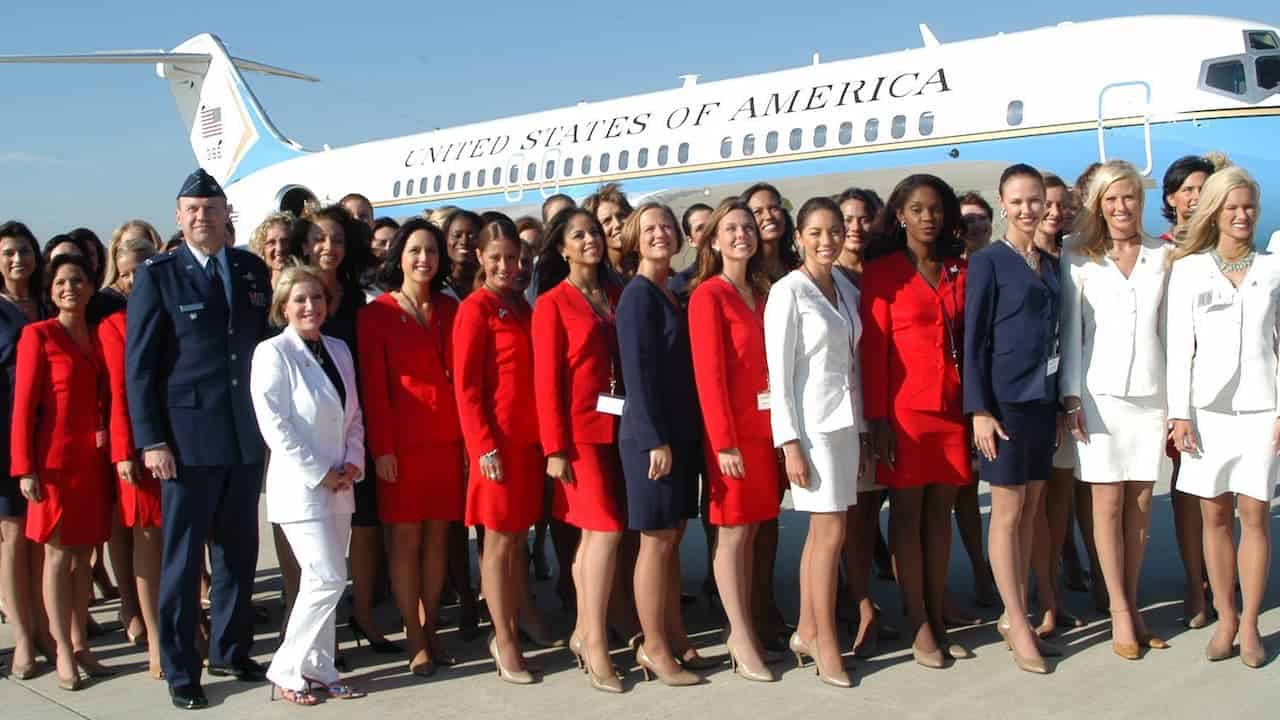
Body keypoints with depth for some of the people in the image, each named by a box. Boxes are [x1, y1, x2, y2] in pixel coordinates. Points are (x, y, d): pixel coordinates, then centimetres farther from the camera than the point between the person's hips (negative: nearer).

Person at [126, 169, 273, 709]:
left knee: (239, 553, 14)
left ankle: (230, 652, 29)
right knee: (181, 559, 3)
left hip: (247, 437, 4)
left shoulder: (253, 271, 8)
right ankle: (180, 670, 15)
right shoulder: (157, 276, -3)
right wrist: (151, 440, -11)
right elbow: (138, 365, -5)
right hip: (187, 438, -4)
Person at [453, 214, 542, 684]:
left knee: (518, 539, 12)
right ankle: (505, 643, 10)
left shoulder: (521, 306, 13)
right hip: (498, 441, -7)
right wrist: (484, 447, -16)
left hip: (530, 438, 7)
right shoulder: (475, 309, -8)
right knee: (499, 541, 1)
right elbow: (465, 386, -11)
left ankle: (509, 631, 21)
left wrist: (544, 436, 11)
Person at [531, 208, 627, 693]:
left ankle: (583, 632, 21)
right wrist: (555, 447, -13)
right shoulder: (552, 303, -4)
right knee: (606, 530, -12)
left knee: (591, 533, 10)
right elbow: (546, 379, -8)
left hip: (614, 428, 5)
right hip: (578, 430, -5)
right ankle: (596, 646, -5)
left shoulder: (615, 295, 12)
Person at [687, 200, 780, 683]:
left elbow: (771, 362, 14)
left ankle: (742, 630, 19)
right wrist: (724, 441, -17)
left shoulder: (760, 293, 14)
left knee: (751, 529, 10)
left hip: (764, 425, 7)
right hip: (733, 429, -7)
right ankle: (743, 642, 6)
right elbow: (708, 372, -13)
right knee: (733, 533, -1)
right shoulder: (708, 294, -7)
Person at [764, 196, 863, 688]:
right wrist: (790, 444, -15)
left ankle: (806, 631, 20)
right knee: (831, 532, -6)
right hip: (811, 423, -6)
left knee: (821, 531, 10)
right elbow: (779, 374, -11)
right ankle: (826, 643, 4)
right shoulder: (788, 291, -9)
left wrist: (860, 430, 12)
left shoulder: (847, 290, 11)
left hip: (844, 421, 6)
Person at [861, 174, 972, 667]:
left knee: (940, 512, 9)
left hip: (952, 408, 4)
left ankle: (938, 619, 17)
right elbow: (873, 347, -4)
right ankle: (918, 626, 8)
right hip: (905, 409, -4)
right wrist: (878, 418, -10)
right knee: (907, 512, 2)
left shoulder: (959, 271, 12)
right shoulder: (882, 271, 0)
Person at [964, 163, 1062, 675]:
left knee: (1030, 510, 9)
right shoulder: (988, 261, -5)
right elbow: (973, 340, -8)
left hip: (1043, 399, 6)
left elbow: (1055, 333, 16)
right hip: (1005, 399, -6)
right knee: (1007, 512, 0)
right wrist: (980, 409, -13)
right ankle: (1018, 626, 6)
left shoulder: (1050, 265, 13)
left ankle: (1015, 615, 19)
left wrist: (1062, 402, 12)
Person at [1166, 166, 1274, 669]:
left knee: (1255, 514, -1)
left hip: (1261, 407, 0)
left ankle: (1249, 624, 7)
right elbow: (1178, 345, 3)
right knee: (1214, 515, 3)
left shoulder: (1272, 270, 8)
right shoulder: (1188, 269, 5)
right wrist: (1180, 412, -2)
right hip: (1207, 407, 0)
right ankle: (1225, 618, 13)